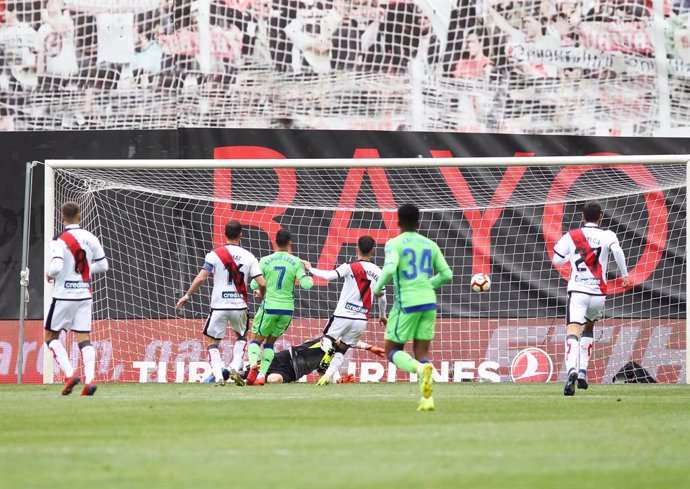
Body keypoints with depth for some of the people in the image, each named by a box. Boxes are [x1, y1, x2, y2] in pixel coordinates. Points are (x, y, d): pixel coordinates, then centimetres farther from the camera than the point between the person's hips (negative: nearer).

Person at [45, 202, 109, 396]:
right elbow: (103, 265, 10)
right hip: (85, 295, 4)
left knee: (51, 336, 10)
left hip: (64, 296, -4)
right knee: (84, 338, 5)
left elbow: (56, 267, -25)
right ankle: (90, 379, -11)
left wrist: (49, 274, -3)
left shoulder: (60, 240, -13)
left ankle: (69, 374, -6)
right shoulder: (90, 238, 2)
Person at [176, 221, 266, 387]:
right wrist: (261, 294, 21)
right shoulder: (248, 256, 0)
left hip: (219, 306, -2)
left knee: (212, 343, 11)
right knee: (241, 337, 27)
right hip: (239, 306, 2)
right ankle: (235, 368, 7)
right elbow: (262, 283, -3)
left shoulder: (215, 254, -5)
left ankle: (218, 377, -6)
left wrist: (187, 296, 2)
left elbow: (200, 279, -11)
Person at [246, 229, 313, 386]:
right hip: (287, 308, 2)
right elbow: (306, 285, -7)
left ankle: (253, 364, -21)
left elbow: (254, 285, -3)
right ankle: (262, 375, 5)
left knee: (256, 340, 10)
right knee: (270, 342, 17)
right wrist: (310, 279, 15)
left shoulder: (265, 261, -3)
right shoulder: (296, 262, -2)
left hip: (269, 307, -2)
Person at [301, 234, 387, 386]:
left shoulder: (350, 268, -8)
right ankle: (328, 375, 0)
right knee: (342, 349, 16)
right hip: (362, 319, 3)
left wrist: (310, 269, -6)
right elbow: (382, 297, 14)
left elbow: (329, 275, -21)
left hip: (343, 315, -3)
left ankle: (328, 350, -19)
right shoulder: (378, 272, 6)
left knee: (326, 339, 16)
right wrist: (382, 315, 31)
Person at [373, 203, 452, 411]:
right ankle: (427, 398, -7)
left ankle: (420, 368, -24)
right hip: (428, 302, 5)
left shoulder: (395, 244, -4)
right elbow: (446, 275, 10)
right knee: (422, 352, 9)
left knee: (393, 350, 7)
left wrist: (378, 289, -3)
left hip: (406, 303, -5)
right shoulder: (429, 245, 11)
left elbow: (389, 269, -21)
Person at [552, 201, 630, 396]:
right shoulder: (607, 235, 4)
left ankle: (572, 371, -43)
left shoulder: (571, 236, 7)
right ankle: (583, 372, 22)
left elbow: (557, 260, 14)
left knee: (572, 333, -16)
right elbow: (617, 250, -16)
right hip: (598, 293, 2)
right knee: (588, 328, 29)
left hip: (577, 292, -2)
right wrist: (624, 275, -6)